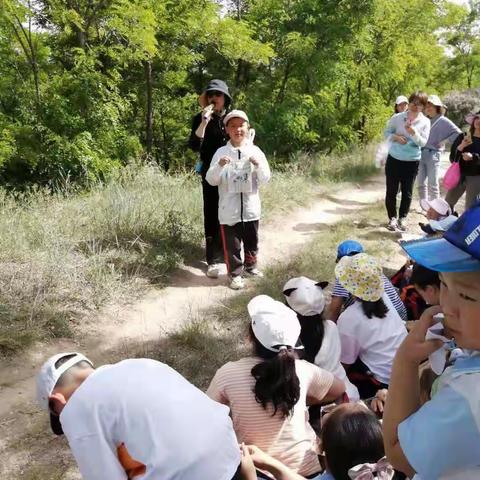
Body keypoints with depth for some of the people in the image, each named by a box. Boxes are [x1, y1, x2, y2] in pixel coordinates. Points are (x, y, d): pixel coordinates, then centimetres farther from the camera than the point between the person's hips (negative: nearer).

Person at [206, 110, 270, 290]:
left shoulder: (255, 151, 0)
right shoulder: (221, 152, -3)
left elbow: (265, 180, -1)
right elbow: (211, 181, -5)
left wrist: (258, 165, -18)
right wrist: (219, 166, -22)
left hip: (251, 207, 2)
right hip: (229, 209, -2)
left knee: (251, 241, 17)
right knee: (232, 244, 5)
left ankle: (250, 266, 38)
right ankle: (235, 273, 21)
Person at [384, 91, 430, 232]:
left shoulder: (425, 122, -5)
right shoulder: (397, 117, -7)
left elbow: (423, 143, -10)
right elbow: (387, 132, 2)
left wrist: (414, 133, -28)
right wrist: (395, 137, -18)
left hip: (412, 162, 0)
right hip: (394, 159, 0)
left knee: (407, 192, 7)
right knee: (391, 191, 4)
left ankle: (402, 218, 22)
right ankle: (392, 218, 17)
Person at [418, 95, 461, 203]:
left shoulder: (443, 121, -4)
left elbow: (457, 133, -6)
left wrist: (444, 141, -8)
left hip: (433, 154, -5)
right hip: (420, 153, 5)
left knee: (433, 184, 0)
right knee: (421, 183, 9)